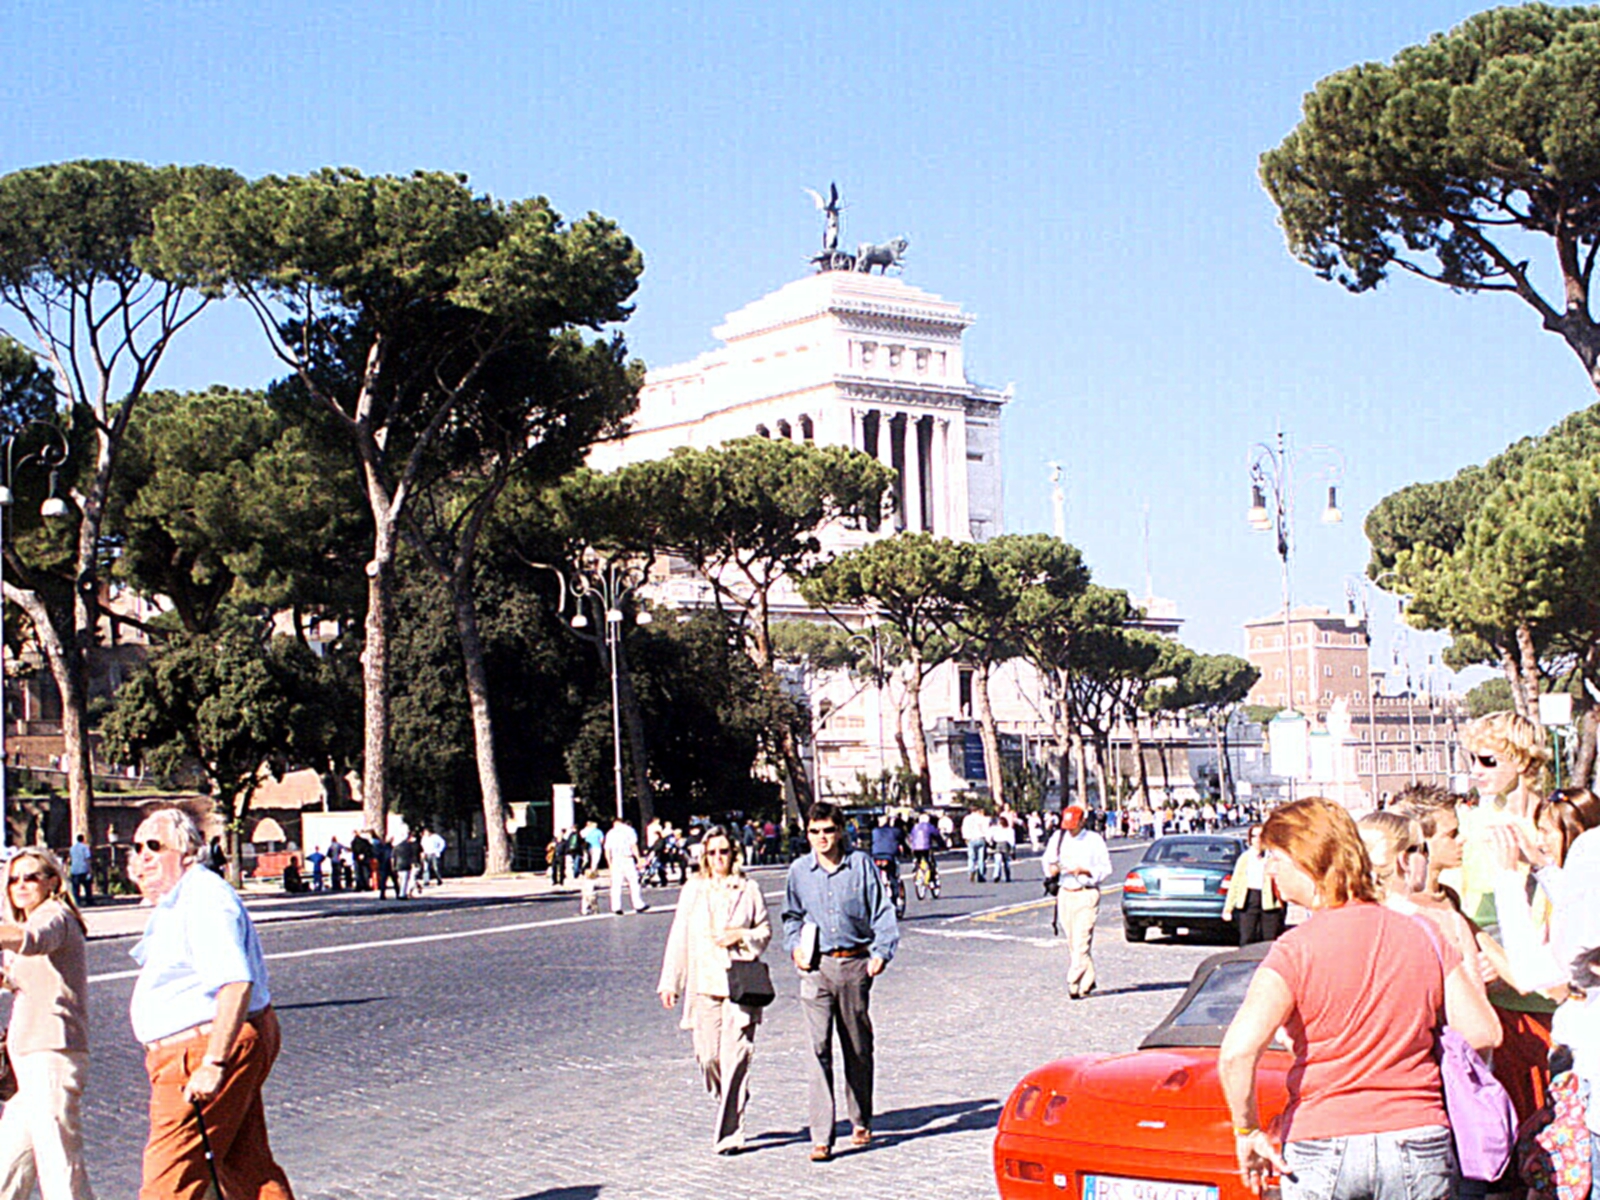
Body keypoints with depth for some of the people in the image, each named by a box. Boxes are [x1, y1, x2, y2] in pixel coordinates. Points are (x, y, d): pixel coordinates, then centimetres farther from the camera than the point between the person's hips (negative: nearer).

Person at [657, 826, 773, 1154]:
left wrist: (741, 936, -9)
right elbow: (679, 938, 10)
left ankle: (730, 1132, -4)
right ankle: (725, 1102, 30)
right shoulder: (693, 890, 9)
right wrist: (670, 982, 6)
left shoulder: (748, 890, 5)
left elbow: (765, 930, 11)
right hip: (704, 983, 2)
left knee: (735, 1057, -8)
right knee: (707, 1055, 1)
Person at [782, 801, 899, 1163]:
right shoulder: (799, 871, 5)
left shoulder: (861, 866, 0)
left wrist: (882, 952, -7)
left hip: (854, 964, 0)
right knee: (818, 1049, -8)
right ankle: (821, 1137, -7)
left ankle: (861, 1121, 32)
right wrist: (795, 947, 5)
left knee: (859, 1048, 11)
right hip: (816, 968, 0)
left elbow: (882, 912, 3)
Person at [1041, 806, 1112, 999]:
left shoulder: (1094, 840, -4)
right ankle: (1088, 981, 22)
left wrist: (1084, 871, -18)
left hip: (1086, 895, -5)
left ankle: (1075, 984, -12)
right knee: (1072, 943, 9)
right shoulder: (1058, 837, 8)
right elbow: (1047, 859, 15)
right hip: (1065, 894, 5)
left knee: (1081, 941, -11)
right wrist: (1051, 868, -7)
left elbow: (1106, 869, -3)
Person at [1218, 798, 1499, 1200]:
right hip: (1419, 1149, 3)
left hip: (1322, 1151, -3)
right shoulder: (1421, 934, 3)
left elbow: (1237, 1052, -23)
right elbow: (1483, 1032, 5)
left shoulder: (1296, 949, -11)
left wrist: (1247, 1129, -9)